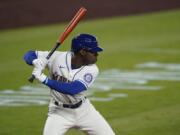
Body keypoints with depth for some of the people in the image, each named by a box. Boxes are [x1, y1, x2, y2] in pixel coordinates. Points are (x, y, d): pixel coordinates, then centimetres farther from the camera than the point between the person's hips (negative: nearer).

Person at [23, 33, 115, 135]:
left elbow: (73, 89, -32)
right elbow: (30, 55, -7)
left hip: (83, 111, 1)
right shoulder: (57, 58, -17)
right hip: (59, 112, -1)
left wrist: (44, 79, -39)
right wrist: (36, 61, -32)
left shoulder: (91, 69, -17)